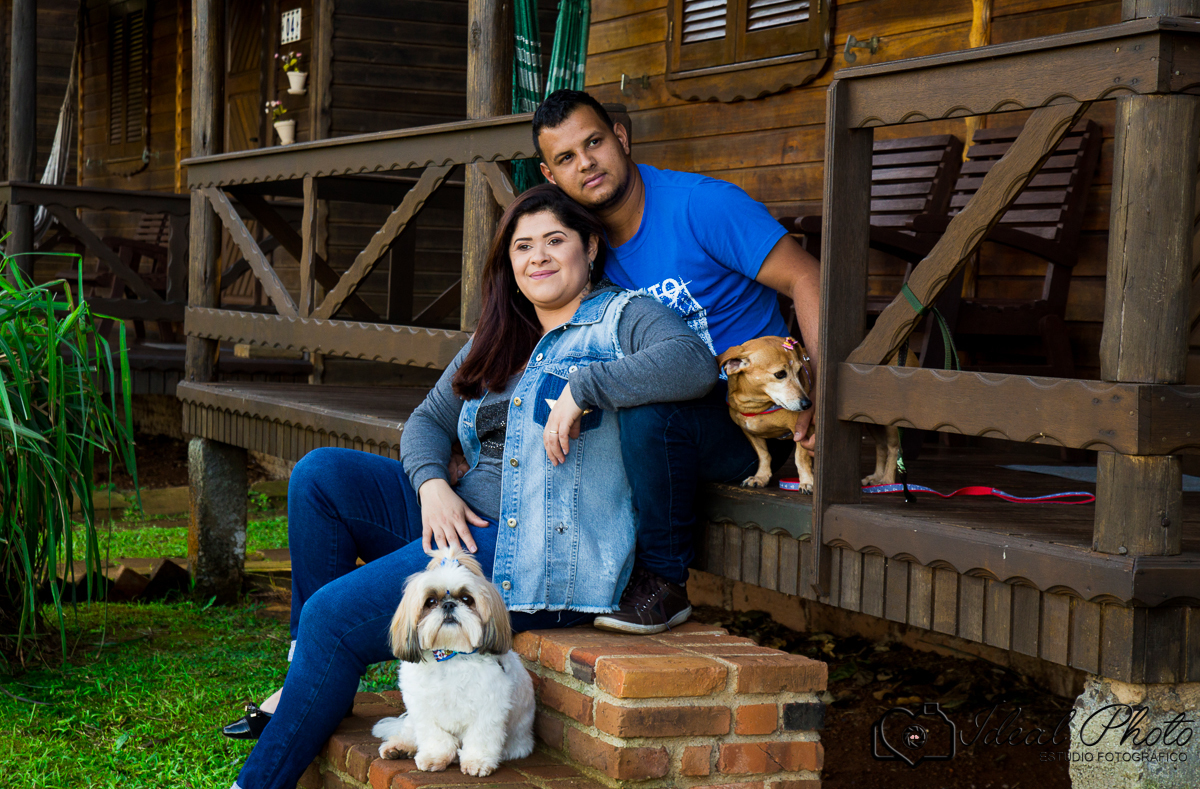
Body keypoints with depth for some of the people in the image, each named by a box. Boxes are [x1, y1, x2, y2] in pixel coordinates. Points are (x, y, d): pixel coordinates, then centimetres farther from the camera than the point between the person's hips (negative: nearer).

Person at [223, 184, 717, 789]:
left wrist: (582, 387, -26)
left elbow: (693, 363, -21)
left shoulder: (622, 317, 0)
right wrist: (432, 483, -3)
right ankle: (309, 680, -2)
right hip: (468, 519, 8)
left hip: (548, 553, -8)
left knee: (335, 614, -17)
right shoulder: (495, 342, 22)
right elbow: (427, 421, 19)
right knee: (319, 476, -4)